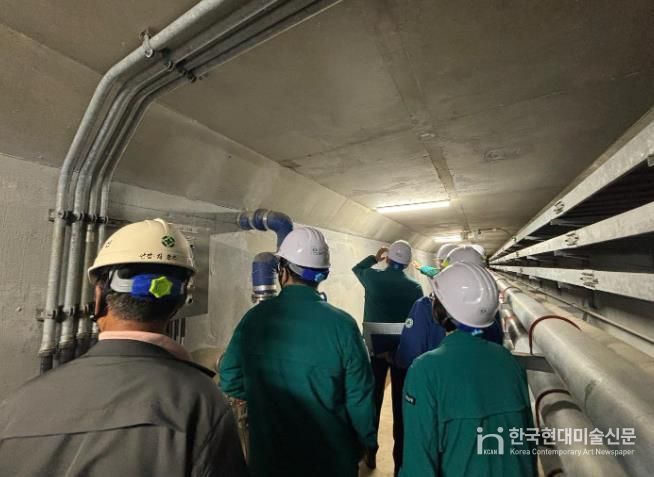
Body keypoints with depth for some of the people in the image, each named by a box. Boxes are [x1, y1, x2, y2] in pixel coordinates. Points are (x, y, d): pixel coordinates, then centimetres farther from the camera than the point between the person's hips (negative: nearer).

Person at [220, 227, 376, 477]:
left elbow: (229, 381, -4)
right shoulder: (342, 324, -23)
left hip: (268, 457, 2)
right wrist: (367, 443, 4)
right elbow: (360, 398, -15)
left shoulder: (254, 318, -15)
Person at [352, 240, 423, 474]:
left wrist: (375, 257, 25)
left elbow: (356, 268, 17)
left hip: (375, 347, 0)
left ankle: (370, 453, 29)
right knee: (401, 402, 11)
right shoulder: (415, 287, -4)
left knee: (373, 399, 14)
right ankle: (400, 458, 25)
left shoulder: (373, 278, -6)